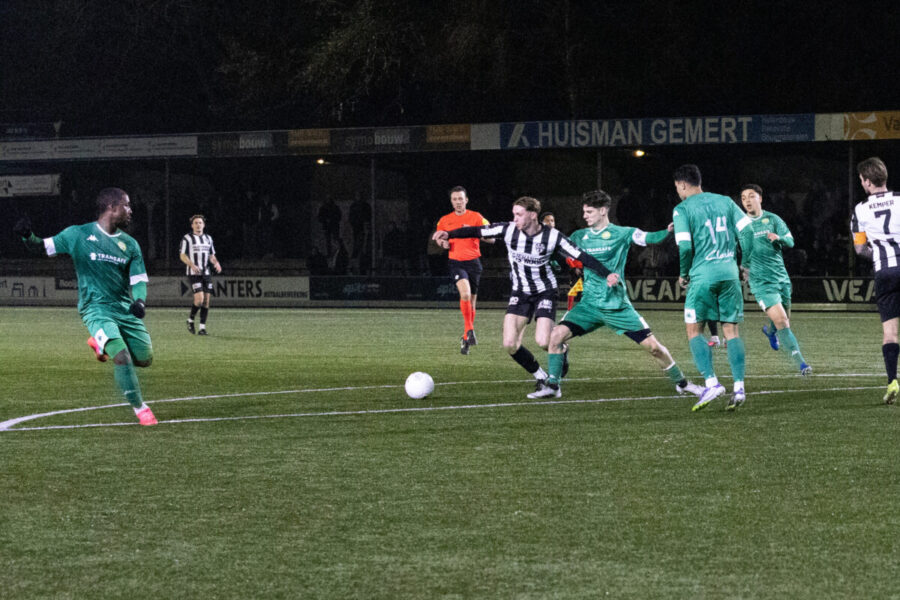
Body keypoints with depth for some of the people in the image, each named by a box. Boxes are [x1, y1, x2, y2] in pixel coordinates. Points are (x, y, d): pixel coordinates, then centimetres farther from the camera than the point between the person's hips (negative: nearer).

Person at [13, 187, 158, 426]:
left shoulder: (129, 244, 8)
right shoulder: (78, 235, -3)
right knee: (121, 355, -23)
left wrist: (140, 301, -14)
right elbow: (43, 247, 1)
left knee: (144, 359, 7)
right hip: (96, 309, -5)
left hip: (125, 308, 5)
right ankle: (140, 409, -9)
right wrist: (27, 236, -21)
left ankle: (100, 344, 32)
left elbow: (139, 279, 7)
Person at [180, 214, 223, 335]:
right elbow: (182, 256, -4)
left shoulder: (208, 238, 15)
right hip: (193, 274, -5)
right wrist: (192, 265, -21)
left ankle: (202, 327, 4)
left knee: (206, 300, -1)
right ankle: (191, 320, 7)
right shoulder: (187, 238, -1)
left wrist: (216, 262, -2)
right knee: (199, 299, -17)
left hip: (206, 274, 5)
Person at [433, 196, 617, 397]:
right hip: (520, 293, 3)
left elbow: (582, 257, -18)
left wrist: (608, 274, -28)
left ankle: (561, 351, 18)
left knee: (543, 342, -20)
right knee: (510, 344, -10)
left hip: (545, 292, -3)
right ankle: (540, 377, 14)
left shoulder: (552, 237, -18)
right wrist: (449, 234, -16)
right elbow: (478, 231, -6)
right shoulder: (509, 230, -12)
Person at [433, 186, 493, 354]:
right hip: (455, 262, 0)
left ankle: (466, 339, 19)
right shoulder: (445, 220, 9)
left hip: (473, 262, 0)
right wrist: (443, 243, 1)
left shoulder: (475, 217, 2)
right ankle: (469, 330, -17)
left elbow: (491, 238, -3)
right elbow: (437, 238, 24)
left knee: (471, 300, 6)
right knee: (465, 294, -26)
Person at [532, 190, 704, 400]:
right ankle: (552, 386, -3)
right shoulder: (579, 237, 8)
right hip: (589, 304, 3)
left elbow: (649, 238, -18)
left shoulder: (621, 234, -3)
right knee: (557, 334, -15)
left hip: (617, 306, -3)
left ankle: (682, 383, 15)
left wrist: (668, 231, -36)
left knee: (653, 346, -5)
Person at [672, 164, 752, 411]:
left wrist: (683, 274, 4)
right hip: (729, 273, 5)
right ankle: (739, 387, -1)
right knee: (731, 330, 8)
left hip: (703, 275, -4)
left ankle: (712, 382, -11)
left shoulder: (682, 210, -3)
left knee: (694, 330, 4)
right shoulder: (725, 202, 12)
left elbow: (685, 246, -12)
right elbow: (747, 232, 7)